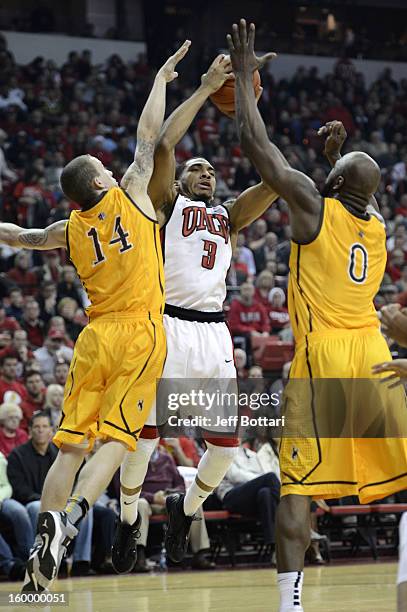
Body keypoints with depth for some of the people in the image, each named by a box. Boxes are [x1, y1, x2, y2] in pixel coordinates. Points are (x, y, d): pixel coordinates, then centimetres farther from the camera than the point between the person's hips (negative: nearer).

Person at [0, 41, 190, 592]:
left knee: (71, 443, 4)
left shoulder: (69, 231, 10)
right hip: (140, 336, -3)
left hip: (95, 337, 3)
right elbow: (149, 135, 9)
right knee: (115, 440, -8)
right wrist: (161, 78, 20)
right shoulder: (130, 196, 1)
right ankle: (67, 519, -30)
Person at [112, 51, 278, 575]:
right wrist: (206, 89, -3)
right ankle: (127, 521, 15)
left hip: (213, 331, 4)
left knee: (226, 442, 0)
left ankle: (186, 507, 26)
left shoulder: (230, 217, 20)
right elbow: (163, 145, -8)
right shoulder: (168, 205, 9)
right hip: (169, 325, -4)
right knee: (145, 431, -5)